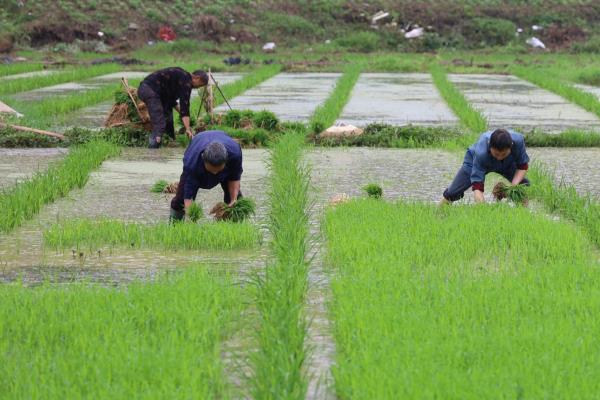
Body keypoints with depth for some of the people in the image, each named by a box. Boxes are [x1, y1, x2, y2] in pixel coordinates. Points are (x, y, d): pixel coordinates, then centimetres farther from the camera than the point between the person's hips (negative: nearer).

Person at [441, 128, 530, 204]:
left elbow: (523, 166, -21)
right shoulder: (481, 153, -46)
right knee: (454, 193, -5)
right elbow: (477, 184, -46)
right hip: (475, 160, -2)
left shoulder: (518, 141, -39)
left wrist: (513, 186, -37)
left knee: (523, 184, -19)